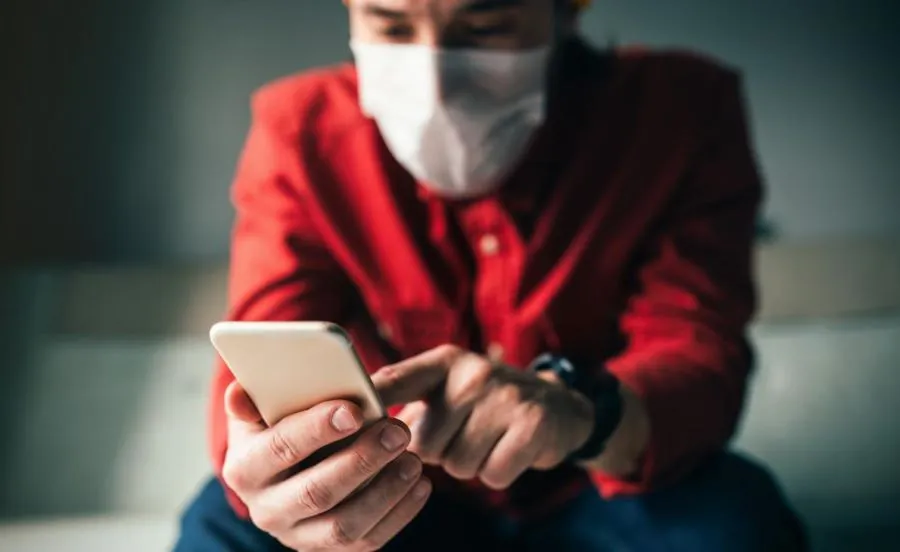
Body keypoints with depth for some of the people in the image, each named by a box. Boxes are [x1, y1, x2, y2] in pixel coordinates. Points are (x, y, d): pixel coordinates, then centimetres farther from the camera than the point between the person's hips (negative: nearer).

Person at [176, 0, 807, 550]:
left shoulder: (684, 112, -14)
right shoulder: (300, 130, -12)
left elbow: (699, 346, -21)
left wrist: (576, 409, -45)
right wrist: (264, 462, -45)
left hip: (601, 499, 0)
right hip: (397, 501, 1)